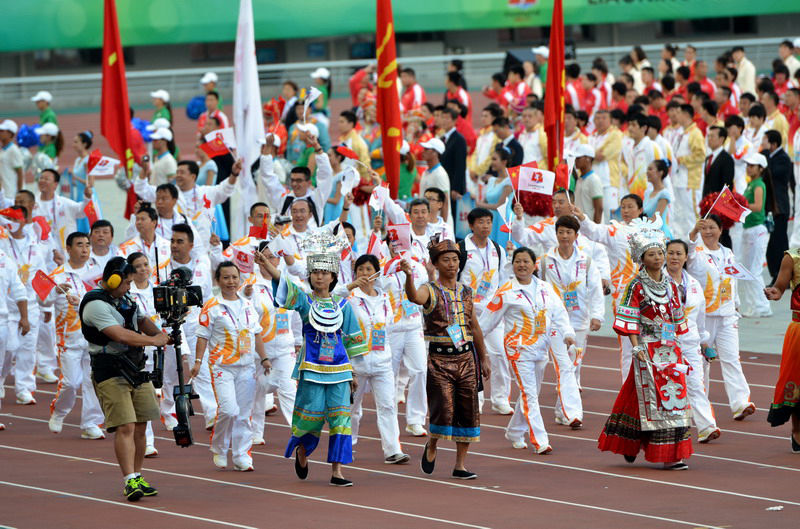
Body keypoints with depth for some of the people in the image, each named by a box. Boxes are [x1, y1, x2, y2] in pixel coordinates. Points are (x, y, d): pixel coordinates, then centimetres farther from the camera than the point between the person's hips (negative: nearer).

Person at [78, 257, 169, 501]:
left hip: (136, 369, 8)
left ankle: (138, 478, 16)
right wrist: (153, 341, -13)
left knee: (140, 427, 8)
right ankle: (130, 481, -18)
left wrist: (160, 334, 6)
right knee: (125, 427, -15)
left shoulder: (125, 298, 15)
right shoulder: (96, 304, -15)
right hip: (110, 373, -8)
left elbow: (142, 321, 27)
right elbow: (121, 335, -23)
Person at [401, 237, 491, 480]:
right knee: (443, 411, -13)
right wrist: (408, 276, -49)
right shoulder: (430, 291, -4)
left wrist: (483, 359, 20)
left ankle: (460, 465, 11)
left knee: (468, 412, 2)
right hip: (439, 359, -5)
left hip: (465, 357, 5)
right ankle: (431, 446, 18)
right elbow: (414, 297, -29)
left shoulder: (466, 292, 11)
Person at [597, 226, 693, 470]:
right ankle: (666, 456, -4)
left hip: (669, 349, 6)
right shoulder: (637, 287, -7)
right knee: (656, 398, -6)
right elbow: (629, 321, -9)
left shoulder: (670, 285, 10)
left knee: (675, 393, 4)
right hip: (648, 348, -6)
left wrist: (677, 346, 15)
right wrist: (637, 347, -16)